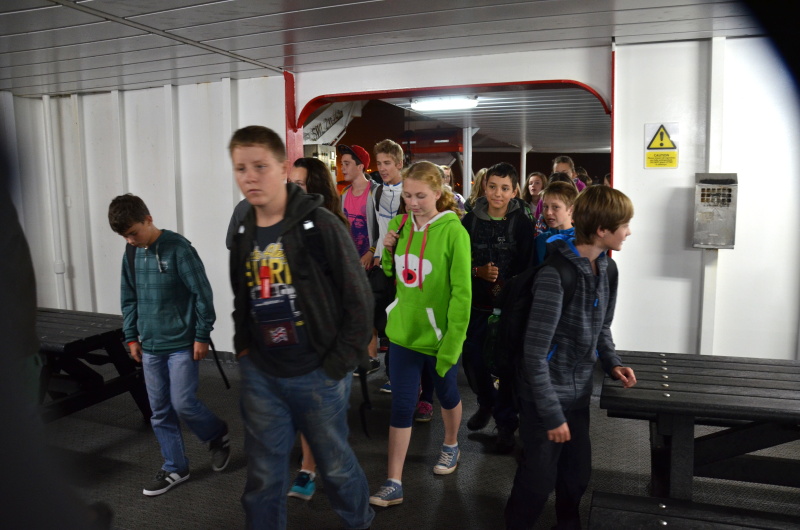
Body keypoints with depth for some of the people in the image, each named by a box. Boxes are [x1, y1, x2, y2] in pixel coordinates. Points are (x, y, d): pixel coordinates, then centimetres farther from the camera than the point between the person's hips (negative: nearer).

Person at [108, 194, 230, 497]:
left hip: (182, 344, -6)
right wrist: (131, 337, 13)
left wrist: (202, 336, -13)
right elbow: (129, 299, 16)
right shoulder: (131, 255, 6)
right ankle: (174, 468, 24)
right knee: (160, 412, 10)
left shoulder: (178, 248, -14)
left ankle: (218, 436, 23)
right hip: (150, 347, 6)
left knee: (183, 404, -6)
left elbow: (202, 294, -14)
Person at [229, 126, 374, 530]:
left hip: (317, 375, -4)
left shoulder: (320, 225, -15)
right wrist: (244, 349, 7)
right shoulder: (242, 234, 4)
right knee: (263, 475, 15)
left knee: (335, 466, 16)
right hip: (260, 376, 5)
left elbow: (359, 300, -13)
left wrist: (337, 366, -13)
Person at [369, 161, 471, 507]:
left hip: (438, 334, -3)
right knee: (401, 405, 6)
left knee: (446, 392, 20)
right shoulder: (399, 225, -1)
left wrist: (452, 343, -19)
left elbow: (462, 292, -17)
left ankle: (451, 446, 48)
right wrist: (387, 251, -8)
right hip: (404, 331, 4)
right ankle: (394, 484, 14)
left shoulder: (453, 231, -17)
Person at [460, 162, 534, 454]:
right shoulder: (471, 220, 2)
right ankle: (486, 403, 38)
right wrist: (479, 271, -14)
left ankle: (506, 424, 21)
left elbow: (527, 267, -6)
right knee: (472, 361, 8)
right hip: (476, 303, 3)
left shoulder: (523, 223, -6)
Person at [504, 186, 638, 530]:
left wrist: (612, 364, 1)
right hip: (545, 396, -7)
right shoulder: (556, 275, -25)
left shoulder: (605, 268, 1)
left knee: (578, 474, 20)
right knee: (539, 480, 8)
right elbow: (535, 355, -23)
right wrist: (552, 414, -19)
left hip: (579, 392, 7)